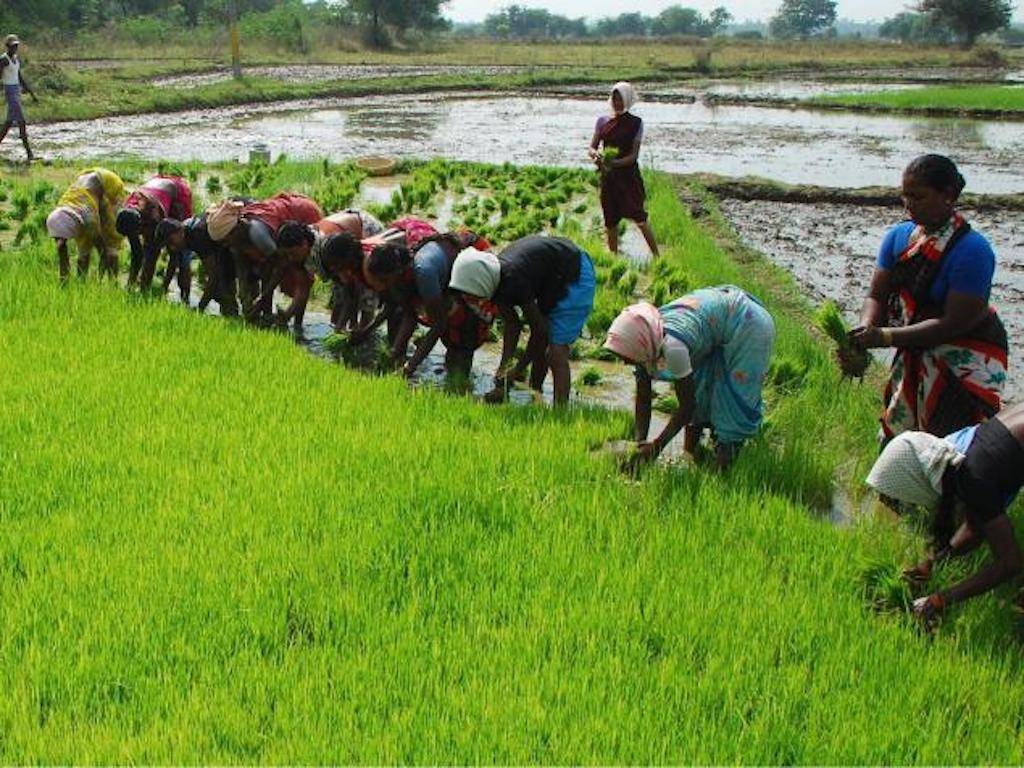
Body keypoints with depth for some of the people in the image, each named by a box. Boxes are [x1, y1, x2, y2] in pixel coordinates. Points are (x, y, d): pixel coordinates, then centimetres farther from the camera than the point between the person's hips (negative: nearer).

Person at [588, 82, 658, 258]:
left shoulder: (636, 123, -1)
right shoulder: (602, 121, 8)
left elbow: (634, 155, -7)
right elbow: (592, 147, 7)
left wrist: (616, 162, -24)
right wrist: (597, 155, -18)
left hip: (629, 174, -3)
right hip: (608, 177, 3)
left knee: (640, 218, -11)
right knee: (610, 221, 7)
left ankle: (657, 257, -6)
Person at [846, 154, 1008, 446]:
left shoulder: (972, 250, -22)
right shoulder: (899, 236, 1)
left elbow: (954, 324, -25)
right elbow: (876, 296, -2)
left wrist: (886, 337, -28)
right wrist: (865, 331, -24)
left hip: (964, 362, -7)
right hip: (915, 355, 7)